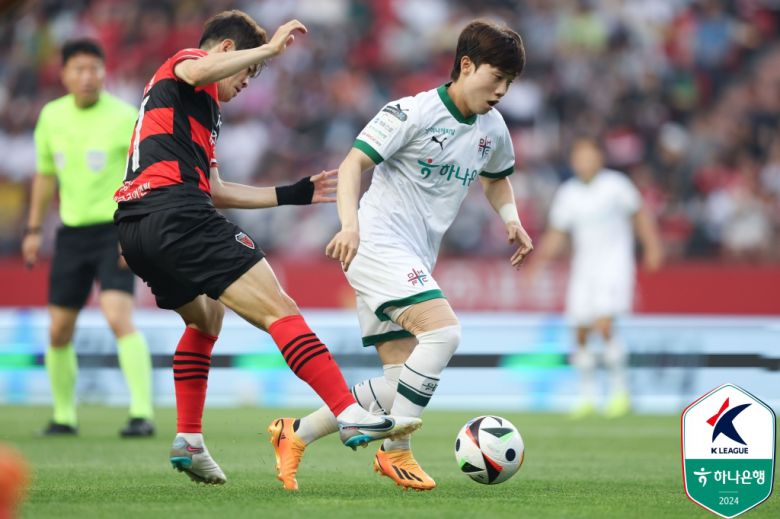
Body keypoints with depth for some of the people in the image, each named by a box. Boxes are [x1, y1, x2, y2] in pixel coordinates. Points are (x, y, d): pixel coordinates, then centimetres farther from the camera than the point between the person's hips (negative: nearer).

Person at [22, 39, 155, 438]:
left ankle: (142, 413, -23)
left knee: (118, 317, -22)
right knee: (59, 330, 7)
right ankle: (63, 416, 23)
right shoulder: (52, 116, 7)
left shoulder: (124, 117, -9)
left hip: (114, 229, -5)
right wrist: (33, 230, 17)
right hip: (71, 232, 5)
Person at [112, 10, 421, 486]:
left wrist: (292, 195, 36)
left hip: (135, 228, 10)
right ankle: (351, 415, -23)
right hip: (176, 211, -10)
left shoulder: (198, 108, 34)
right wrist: (270, 49, -16)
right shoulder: (186, 63, 8)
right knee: (278, 309, -14)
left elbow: (215, 192, 34)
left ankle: (189, 442, 23)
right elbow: (197, 72, -20)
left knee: (207, 317, 32)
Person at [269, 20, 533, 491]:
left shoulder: (492, 129, 11)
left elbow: (496, 178, 31)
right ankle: (396, 452, -15)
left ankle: (295, 434, 16)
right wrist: (350, 223, -29)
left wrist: (511, 220, 11)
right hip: (380, 245, -9)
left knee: (402, 384, 3)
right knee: (444, 332, -26)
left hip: (414, 263, 9)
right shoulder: (413, 113, -12)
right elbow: (353, 163, -14)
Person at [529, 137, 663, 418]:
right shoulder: (567, 193, 4)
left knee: (604, 325, -19)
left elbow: (639, 215, 5)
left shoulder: (616, 184, -5)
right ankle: (587, 397, 15)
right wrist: (540, 256, -6)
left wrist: (652, 248, -1)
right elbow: (556, 234, 9)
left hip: (614, 262, -4)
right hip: (583, 266, 4)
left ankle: (620, 391, -7)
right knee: (581, 333, 2)